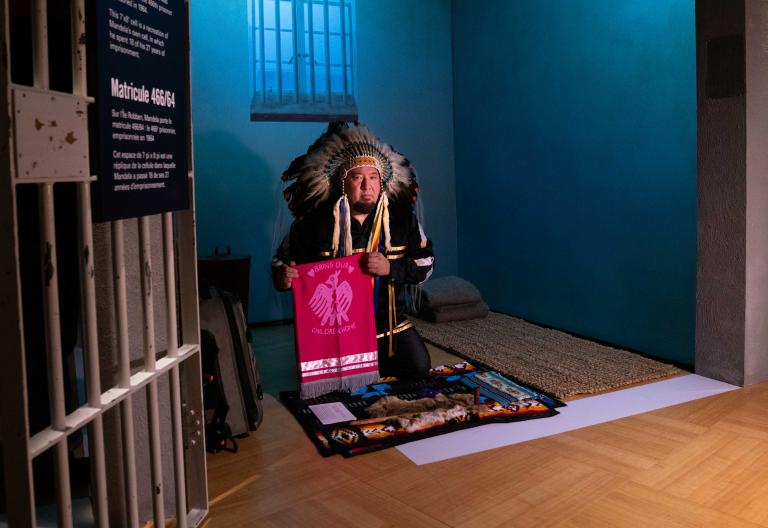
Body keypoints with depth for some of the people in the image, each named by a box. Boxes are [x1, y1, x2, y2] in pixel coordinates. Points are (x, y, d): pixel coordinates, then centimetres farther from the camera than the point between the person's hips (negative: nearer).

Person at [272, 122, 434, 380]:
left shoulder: (401, 218, -4)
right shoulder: (313, 222, -10)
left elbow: (425, 264, -1)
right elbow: (282, 261, 0)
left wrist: (391, 268, -20)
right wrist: (282, 278, -25)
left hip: (388, 323, 2)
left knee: (418, 369, -5)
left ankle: (376, 362, 26)